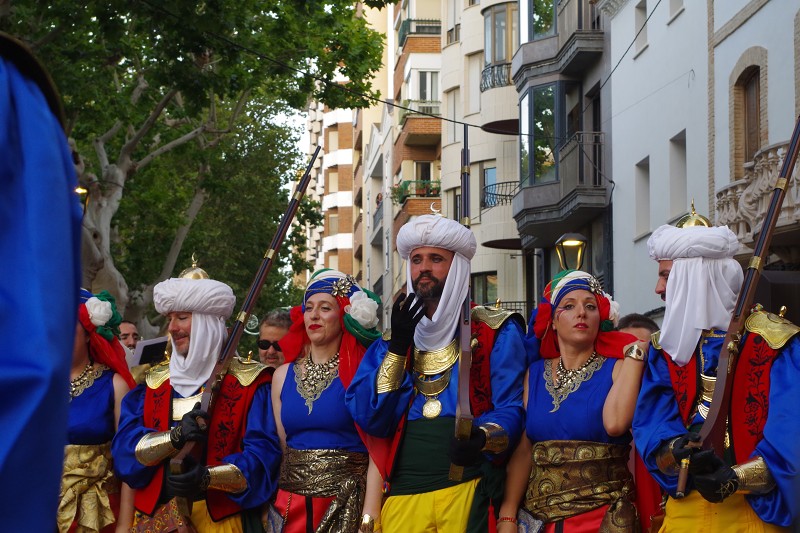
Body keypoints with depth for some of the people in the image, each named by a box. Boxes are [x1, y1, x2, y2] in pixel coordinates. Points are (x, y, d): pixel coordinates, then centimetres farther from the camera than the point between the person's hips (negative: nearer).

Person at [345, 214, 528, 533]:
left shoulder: (497, 333, 3)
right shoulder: (391, 340, 14)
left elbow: (511, 410, -6)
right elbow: (369, 418, 2)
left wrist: (483, 438, -27)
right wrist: (397, 346, -6)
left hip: (469, 492, -3)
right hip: (401, 497, 3)